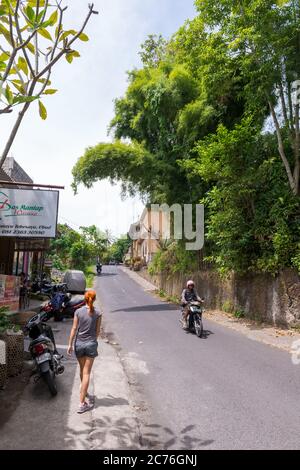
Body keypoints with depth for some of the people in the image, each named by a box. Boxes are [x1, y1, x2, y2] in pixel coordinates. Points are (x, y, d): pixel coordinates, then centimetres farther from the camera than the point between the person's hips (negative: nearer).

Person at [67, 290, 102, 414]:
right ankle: (82, 404, 3)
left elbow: (74, 329, -5)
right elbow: (97, 331, -1)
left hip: (79, 343, 2)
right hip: (91, 344, -2)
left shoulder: (78, 312, -7)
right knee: (86, 373, 3)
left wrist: (70, 344, 3)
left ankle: (84, 393, 41)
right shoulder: (97, 313, -9)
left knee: (82, 370, 21)